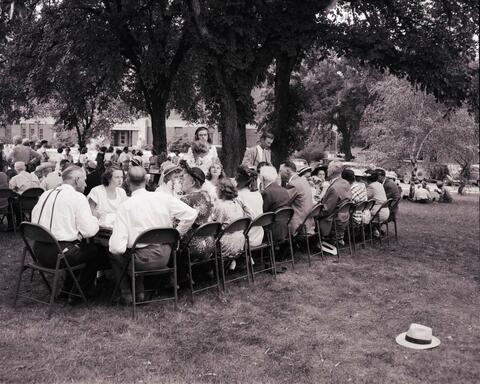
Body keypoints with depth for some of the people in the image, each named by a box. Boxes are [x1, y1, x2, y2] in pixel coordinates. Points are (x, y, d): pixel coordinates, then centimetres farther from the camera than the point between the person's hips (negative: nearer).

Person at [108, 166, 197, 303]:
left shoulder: (125, 206, -15)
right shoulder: (164, 197, -6)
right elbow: (191, 214, -8)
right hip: (164, 257, 4)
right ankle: (140, 291, 38)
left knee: (113, 253, 26)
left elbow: (117, 247, -19)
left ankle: (126, 293, 28)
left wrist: (115, 246, 4)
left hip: (142, 260, -4)